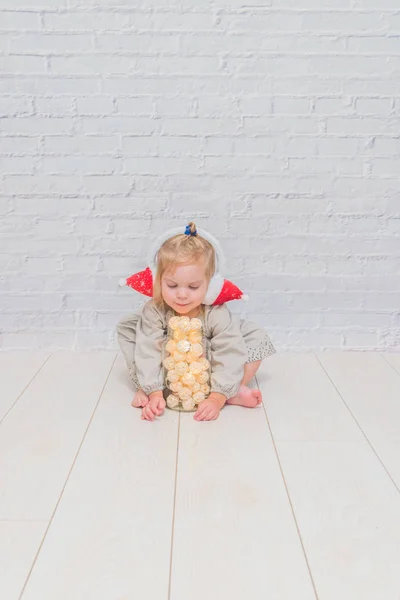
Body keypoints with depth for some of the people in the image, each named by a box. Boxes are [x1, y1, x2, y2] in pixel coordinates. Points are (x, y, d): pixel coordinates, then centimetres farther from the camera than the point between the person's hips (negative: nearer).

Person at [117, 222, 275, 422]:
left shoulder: (217, 314, -34)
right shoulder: (154, 312, -30)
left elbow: (229, 357, -36)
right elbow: (148, 353, -33)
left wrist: (217, 399, -43)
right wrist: (154, 393, -42)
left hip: (209, 369, -1)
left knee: (257, 338, -19)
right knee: (127, 327, -15)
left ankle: (234, 391, -18)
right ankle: (144, 387, -16)